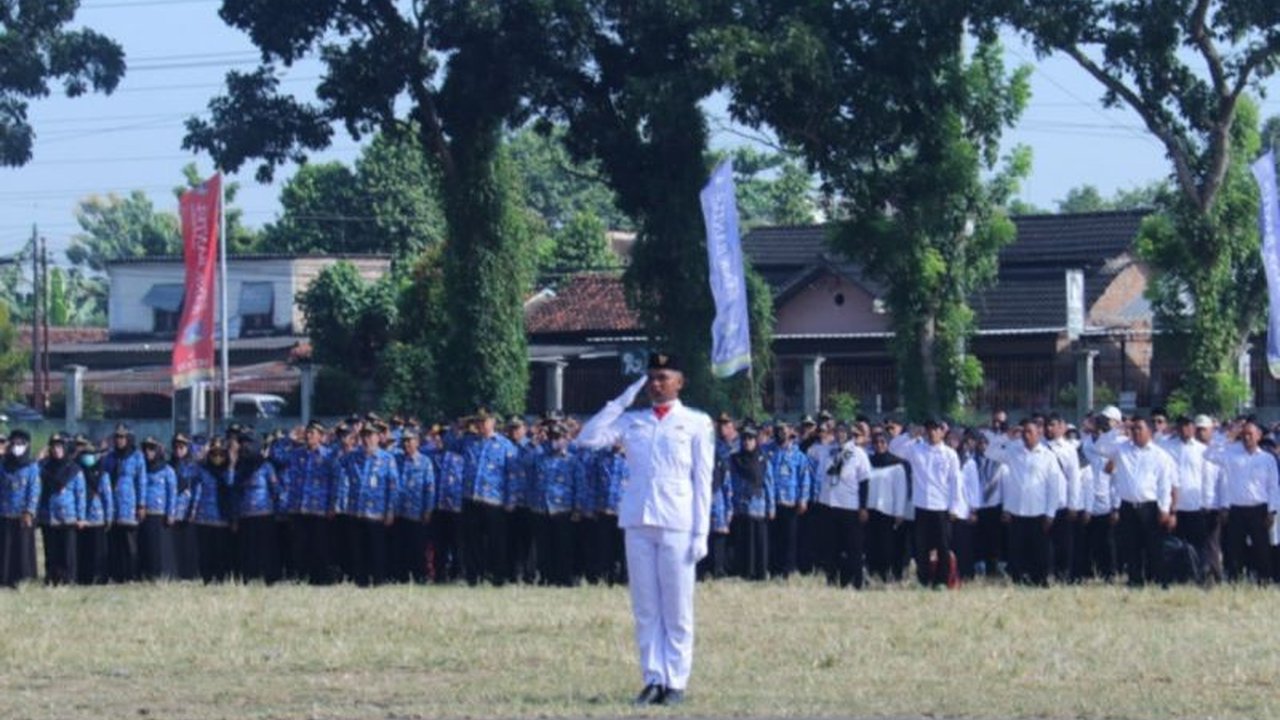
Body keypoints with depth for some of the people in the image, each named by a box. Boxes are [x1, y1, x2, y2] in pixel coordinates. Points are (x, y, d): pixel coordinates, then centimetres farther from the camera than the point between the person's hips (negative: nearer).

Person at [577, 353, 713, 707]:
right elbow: (588, 438, 2)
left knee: (677, 611, -1)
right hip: (637, 521, 3)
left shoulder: (696, 423, 3)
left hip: (677, 525, -3)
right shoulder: (632, 421, 12)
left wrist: (701, 532, -6)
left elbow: (703, 480, 0)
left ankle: (676, 682, 3)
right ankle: (653, 678, 9)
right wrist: (623, 400, 3)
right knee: (645, 609, 5)